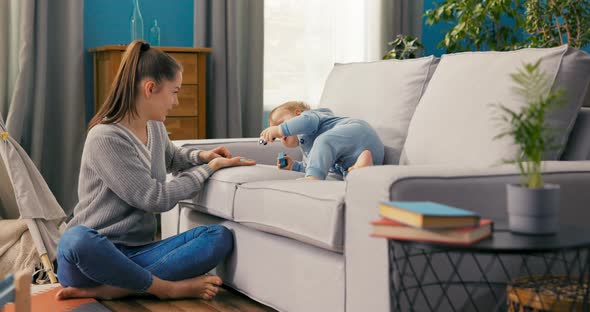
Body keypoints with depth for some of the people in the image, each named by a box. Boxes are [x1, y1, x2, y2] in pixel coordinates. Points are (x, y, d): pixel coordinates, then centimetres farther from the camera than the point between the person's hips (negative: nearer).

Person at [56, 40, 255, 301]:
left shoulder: (155, 128, 11)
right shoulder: (105, 138, -15)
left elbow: (171, 156, 36)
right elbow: (157, 199, -14)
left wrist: (201, 156, 13)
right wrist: (209, 168, -3)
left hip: (136, 253, 7)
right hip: (96, 252, -7)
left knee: (220, 237, -17)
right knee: (76, 241, -43)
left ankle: (107, 290, -23)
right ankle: (169, 288, -24)